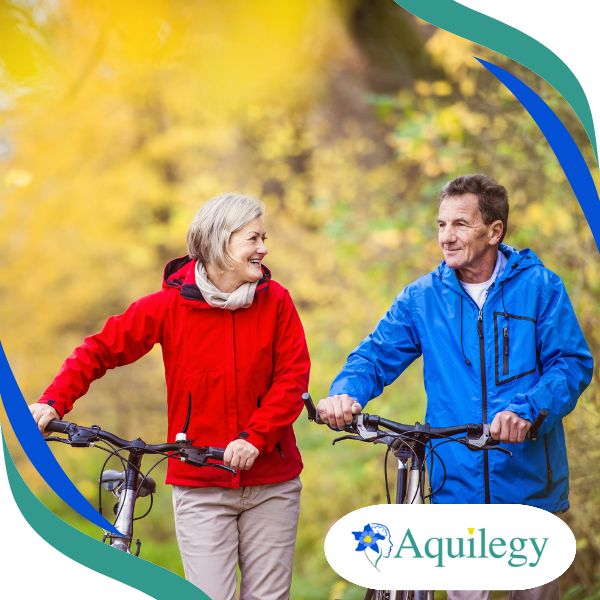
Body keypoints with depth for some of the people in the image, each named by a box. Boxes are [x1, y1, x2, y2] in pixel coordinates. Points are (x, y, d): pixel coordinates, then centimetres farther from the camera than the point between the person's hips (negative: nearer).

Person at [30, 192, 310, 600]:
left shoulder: (275, 301, -1)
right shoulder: (170, 305, -4)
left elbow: (293, 376, -4)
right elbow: (102, 349, 3)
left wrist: (255, 437, -16)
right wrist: (54, 401, -9)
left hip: (271, 482, 2)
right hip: (201, 487, -2)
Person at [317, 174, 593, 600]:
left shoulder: (539, 286, -1)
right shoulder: (423, 297, 6)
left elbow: (573, 363, -7)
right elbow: (376, 355, 4)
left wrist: (525, 410, -24)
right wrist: (345, 392, -18)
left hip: (530, 482, -1)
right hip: (457, 484, 1)